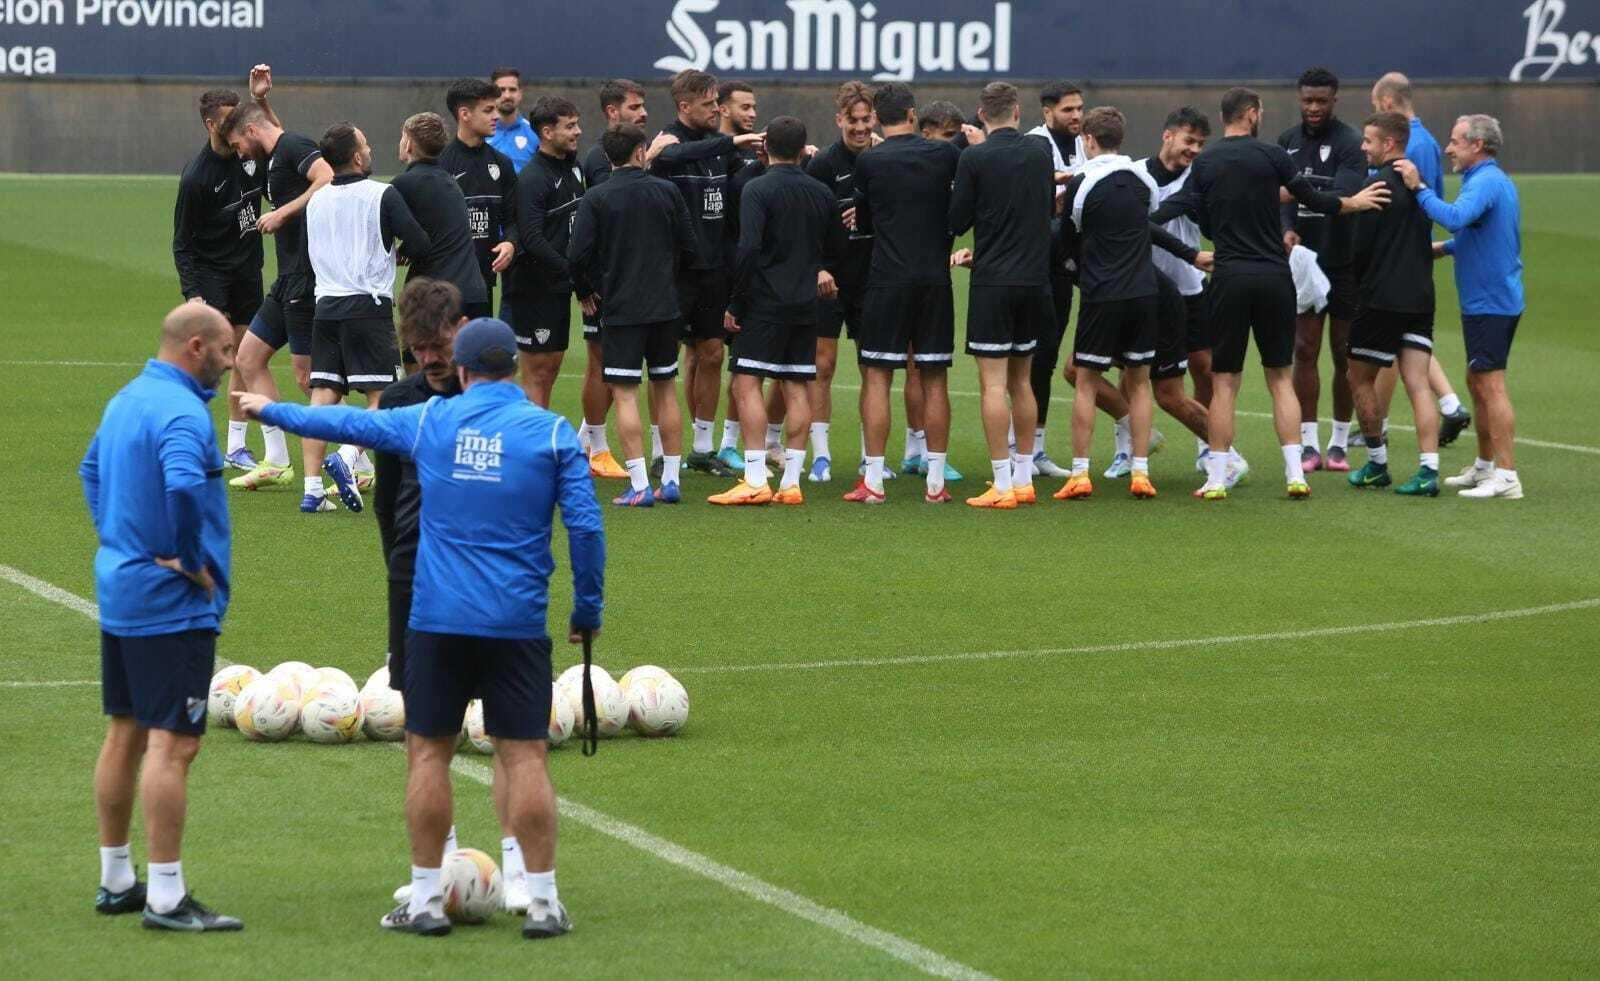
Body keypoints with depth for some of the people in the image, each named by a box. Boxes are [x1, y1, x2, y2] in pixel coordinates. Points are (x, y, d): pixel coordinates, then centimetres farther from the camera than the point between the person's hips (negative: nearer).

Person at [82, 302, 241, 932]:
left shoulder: (126, 400, 12)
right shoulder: (181, 413, -19)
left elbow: (92, 470, 26)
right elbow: (183, 487, -35)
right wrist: (194, 562, -20)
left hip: (117, 591, 10)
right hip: (172, 605, -10)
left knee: (125, 733, 16)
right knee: (172, 744, -8)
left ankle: (115, 880, 25)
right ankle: (165, 897, -9)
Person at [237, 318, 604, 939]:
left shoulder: (430, 421, 4)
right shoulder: (552, 432, -1)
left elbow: (348, 423, 17)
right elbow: (586, 526, -5)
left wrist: (271, 411, 34)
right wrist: (588, 612, 7)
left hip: (437, 622, 1)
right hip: (517, 625, -1)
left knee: (428, 750, 9)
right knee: (524, 754, 1)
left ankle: (426, 899, 11)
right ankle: (542, 903, 0)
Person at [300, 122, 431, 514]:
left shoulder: (316, 202, 13)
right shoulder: (383, 195, -5)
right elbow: (421, 244, -9)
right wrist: (398, 252, 14)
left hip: (326, 304, 5)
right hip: (369, 303, -5)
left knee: (323, 396, 2)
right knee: (383, 398, -1)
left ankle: (312, 489, -6)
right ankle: (346, 457, -25)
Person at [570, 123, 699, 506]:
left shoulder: (596, 199, -7)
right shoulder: (666, 191, 2)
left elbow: (578, 255, -11)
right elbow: (691, 247, 5)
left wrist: (597, 287, 8)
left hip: (622, 309, -3)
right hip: (666, 307, 3)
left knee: (625, 394, -3)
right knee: (666, 389, 14)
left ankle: (639, 486, -10)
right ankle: (670, 481, 15)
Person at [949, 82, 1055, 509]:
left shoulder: (974, 158, -10)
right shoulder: (1040, 152, 4)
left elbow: (958, 221, -5)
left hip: (993, 282, -5)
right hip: (1035, 278, 5)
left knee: (993, 383, -4)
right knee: (1021, 381, 15)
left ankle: (1002, 485, -8)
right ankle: (1024, 478, 18)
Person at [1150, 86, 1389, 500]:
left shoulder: (1205, 162, 2)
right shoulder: (1270, 155, -3)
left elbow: (1180, 207, 0)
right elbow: (1312, 199, 4)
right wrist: (1353, 203, 20)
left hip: (1229, 279, 1)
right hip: (1274, 276, 0)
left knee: (1224, 382, 4)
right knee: (1280, 377, 8)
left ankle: (1216, 478, 1)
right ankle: (1295, 475, 1)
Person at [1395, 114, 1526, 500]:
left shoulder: (1485, 182, -17)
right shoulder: (1497, 180, 16)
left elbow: (1455, 218, -35)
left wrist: (1419, 188, -27)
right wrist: (1447, 247, 19)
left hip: (1488, 304, -11)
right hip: (1498, 299, 11)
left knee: (1490, 385, -10)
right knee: (1478, 382, 18)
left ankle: (1506, 476, -11)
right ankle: (1484, 467, 27)